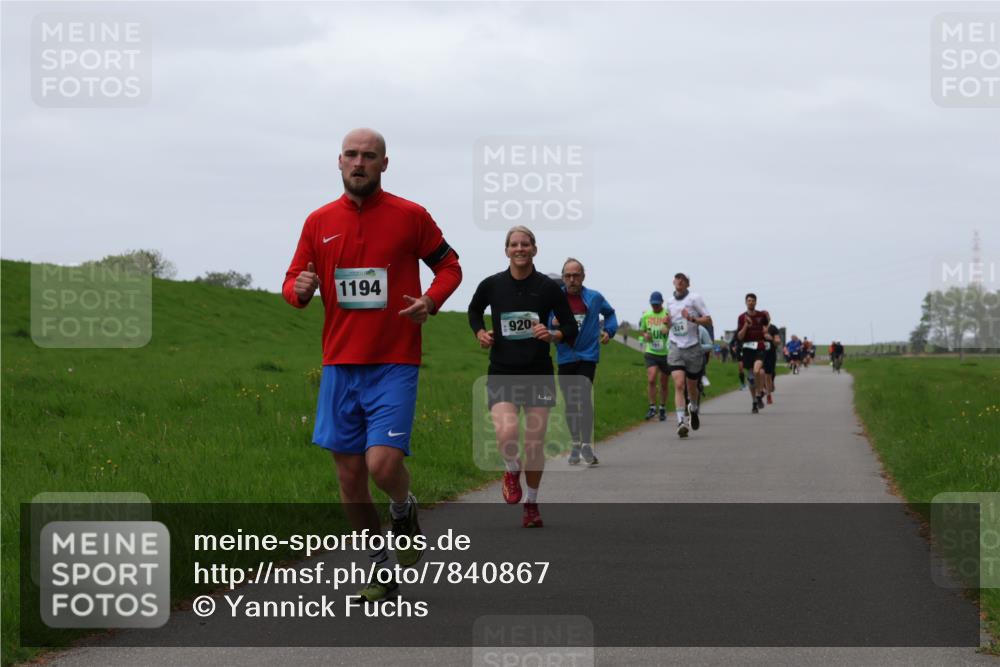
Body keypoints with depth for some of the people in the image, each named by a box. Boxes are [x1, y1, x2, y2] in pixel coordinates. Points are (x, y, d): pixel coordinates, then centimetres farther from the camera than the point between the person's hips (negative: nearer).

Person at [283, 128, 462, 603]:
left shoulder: (410, 216, -2)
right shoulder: (319, 222, 7)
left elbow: (449, 265, 8)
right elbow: (293, 284, 12)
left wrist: (431, 300, -11)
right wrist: (300, 290, -12)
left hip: (394, 364, -4)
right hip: (340, 364, 4)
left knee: (382, 465, -18)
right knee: (349, 473, 5)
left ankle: (404, 511, 18)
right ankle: (380, 569, 21)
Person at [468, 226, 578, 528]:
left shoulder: (549, 287, -3)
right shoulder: (492, 285, -1)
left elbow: (571, 330, 3)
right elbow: (474, 311, 20)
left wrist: (551, 334, -17)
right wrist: (480, 333, 1)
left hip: (538, 373, 1)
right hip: (502, 373, 0)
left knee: (535, 444, 2)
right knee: (507, 433, -23)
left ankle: (531, 503, 25)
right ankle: (512, 469, 12)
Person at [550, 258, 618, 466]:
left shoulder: (594, 298, 1)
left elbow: (610, 313, 23)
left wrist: (609, 330, 9)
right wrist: (552, 324, -20)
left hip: (587, 356, -2)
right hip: (565, 357, 2)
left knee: (584, 397, -19)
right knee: (570, 403, 10)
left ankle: (587, 445, -15)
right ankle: (575, 444, 26)